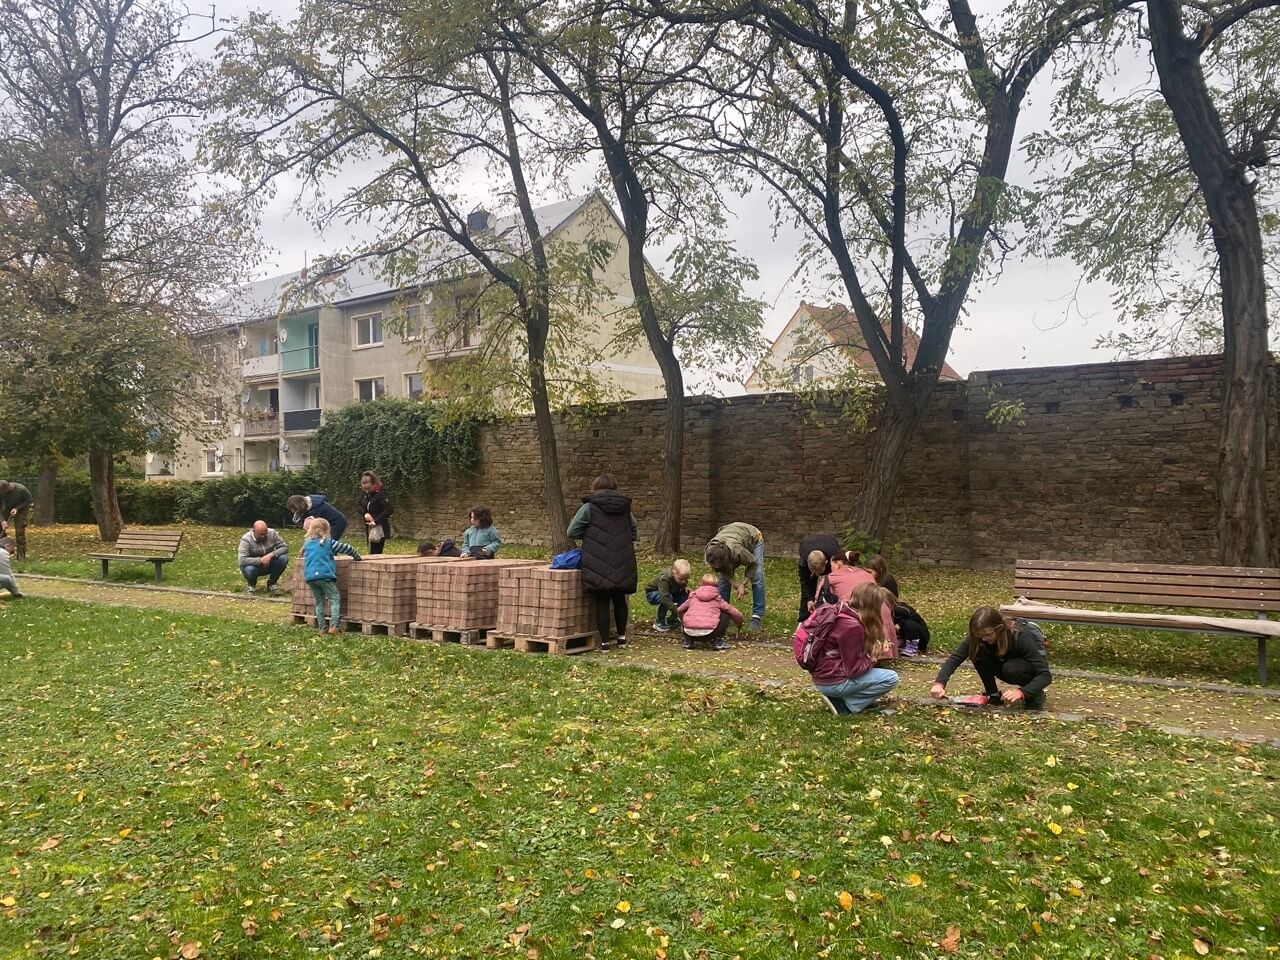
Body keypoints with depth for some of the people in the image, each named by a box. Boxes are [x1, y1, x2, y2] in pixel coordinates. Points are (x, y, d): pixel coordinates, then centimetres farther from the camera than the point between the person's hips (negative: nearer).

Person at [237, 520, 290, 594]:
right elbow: (241, 560, -31)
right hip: (254, 565, -3)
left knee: (284, 558, -25)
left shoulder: (272, 533, -13)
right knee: (249, 570, -37)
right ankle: (251, 585, 2)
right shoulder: (246, 539, -22)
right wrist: (260, 560, -37)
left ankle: (271, 583, -1)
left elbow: (285, 547, -14)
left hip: (269, 565, 3)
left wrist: (271, 555, -30)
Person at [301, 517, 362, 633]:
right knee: (335, 598, 2)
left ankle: (321, 628, 13)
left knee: (319, 601, 16)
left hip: (309, 577, 5)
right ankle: (333, 626, -12)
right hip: (324, 575, -5)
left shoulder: (307, 543, 14)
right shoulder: (329, 542, 3)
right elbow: (348, 549, 3)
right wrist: (357, 557, 19)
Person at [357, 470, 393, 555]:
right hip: (369, 527, 7)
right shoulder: (364, 493, 4)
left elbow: (388, 510, -23)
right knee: (371, 552, 11)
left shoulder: (382, 493, -17)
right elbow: (360, 506, 13)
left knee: (375, 553, -10)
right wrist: (365, 513, -8)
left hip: (380, 528, -7)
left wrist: (376, 521, -26)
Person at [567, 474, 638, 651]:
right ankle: (622, 636, 27)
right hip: (622, 566, 4)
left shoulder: (589, 507, -3)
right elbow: (633, 532, 17)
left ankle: (604, 641, 4)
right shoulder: (625, 507, 10)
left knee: (602, 603, 2)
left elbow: (572, 532, -3)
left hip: (598, 566, -4)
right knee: (620, 600, 18)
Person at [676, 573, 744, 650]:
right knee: (726, 615, 21)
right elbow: (736, 614, 18)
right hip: (708, 633, -3)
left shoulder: (693, 597, 23)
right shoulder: (718, 599, 18)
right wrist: (739, 624, 40)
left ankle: (688, 641, 20)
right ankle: (717, 640, 11)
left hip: (689, 632, 3)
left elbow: (679, 611, 36)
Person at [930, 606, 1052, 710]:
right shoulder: (978, 636, -24)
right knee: (978, 652, -24)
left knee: (1011, 668, -36)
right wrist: (939, 683, -46)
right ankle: (993, 695, -7)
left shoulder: (1021, 636, -35)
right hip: (1008, 662, 4)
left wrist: (1021, 692, -51)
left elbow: (1046, 675, -35)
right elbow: (955, 657, -29)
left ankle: (1036, 694, -8)